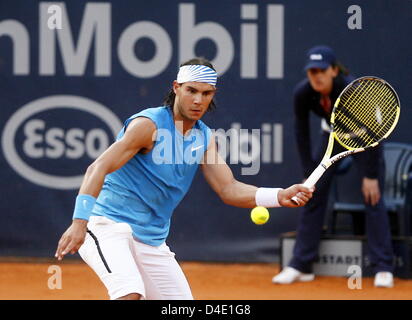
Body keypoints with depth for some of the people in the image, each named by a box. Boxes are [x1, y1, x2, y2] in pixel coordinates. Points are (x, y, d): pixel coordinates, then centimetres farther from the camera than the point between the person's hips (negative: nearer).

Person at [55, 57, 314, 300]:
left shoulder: (204, 137, 9)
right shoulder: (149, 125, -14)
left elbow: (229, 189, 4)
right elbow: (98, 168, -21)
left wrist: (280, 196, -13)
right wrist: (79, 223, -34)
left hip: (152, 242, 8)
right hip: (109, 226, -8)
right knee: (130, 294, -33)